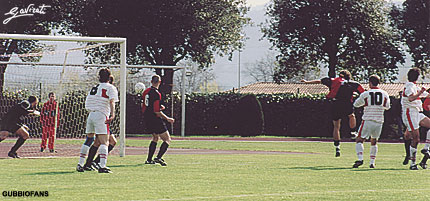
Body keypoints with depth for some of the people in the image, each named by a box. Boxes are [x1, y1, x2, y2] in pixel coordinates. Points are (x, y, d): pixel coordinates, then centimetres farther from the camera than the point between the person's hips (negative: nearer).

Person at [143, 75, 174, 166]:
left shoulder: (146, 92, 7)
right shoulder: (156, 94, -19)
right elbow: (157, 111, -21)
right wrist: (167, 118, -11)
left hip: (147, 119, 8)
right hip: (155, 120, -8)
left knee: (155, 138, 26)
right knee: (167, 140, 0)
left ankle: (149, 159, 21)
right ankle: (158, 158, -16)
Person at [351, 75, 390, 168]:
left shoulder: (365, 94, -5)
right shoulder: (385, 94, 3)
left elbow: (356, 104, 10)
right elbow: (387, 107, 18)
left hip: (368, 120, -3)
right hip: (379, 122, 3)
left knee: (359, 140, 3)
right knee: (374, 142, 20)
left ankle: (360, 159, -17)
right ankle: (372, 162, 15)